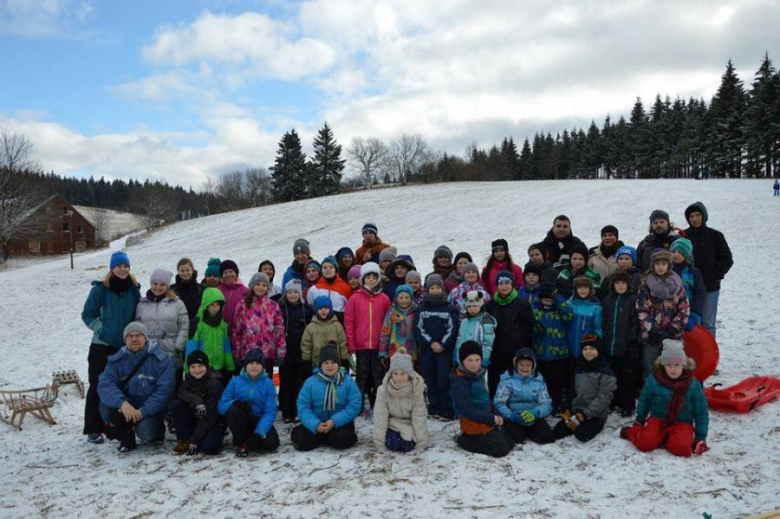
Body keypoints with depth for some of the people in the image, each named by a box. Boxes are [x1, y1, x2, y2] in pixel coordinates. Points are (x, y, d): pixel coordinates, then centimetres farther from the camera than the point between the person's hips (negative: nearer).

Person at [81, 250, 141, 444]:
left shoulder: (134, 289, 3)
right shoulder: (100, 289, -7)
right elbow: (88, 314, -1)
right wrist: (101, 328, -10)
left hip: (127, 346, 3)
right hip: (102, 346, -3)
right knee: (97, 387, 0)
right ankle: (93, 429, 7)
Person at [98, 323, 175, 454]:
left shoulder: (161, 359, -12)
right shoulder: (117, 360, -2)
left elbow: (164, 390, -17)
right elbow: (104, 385, -16)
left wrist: (143, 411, -27)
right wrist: (122, 403, -35)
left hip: (151, 408, -3)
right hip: (126, 406, 4)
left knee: (145, 432, -31)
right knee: (106, 407, -25)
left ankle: (157, 430, 9)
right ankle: (126, 438, 3)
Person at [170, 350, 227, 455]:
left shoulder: (215, 383, -23)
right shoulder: (189, 378, -1)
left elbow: (210, 416, -25)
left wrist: (194, 440, -28)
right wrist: (197, 402, -40)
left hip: (214, 421, -5)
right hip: (195, 418, 5)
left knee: (208, 447, -31)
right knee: (175, 405, -20)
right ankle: (184, 439, -6)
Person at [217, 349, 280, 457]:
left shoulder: (268, 383, -7)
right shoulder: (235, 381, -4)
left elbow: (270, 412, -13)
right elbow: (221, 406, -7)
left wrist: (259, 433, -27)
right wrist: (235, 403, -29)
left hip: (259, 421, -1)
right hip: (241, 421, 1)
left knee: (271, 443, -28)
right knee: (232, 411, -32)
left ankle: (250, 440, 3)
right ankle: (241, 443, -8)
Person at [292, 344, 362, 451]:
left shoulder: (348, 381, -5)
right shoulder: (310, 382, -3)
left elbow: (354, 406, -12)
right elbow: (303, 407, -7)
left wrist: (334, 421, -24)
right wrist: (316, 425, -24)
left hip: (340, 423, -2)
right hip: (317, 423, 2)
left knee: (342, 440, -32)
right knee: (300, 439, -21)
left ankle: (334, 437, 4)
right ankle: (323, 437, 7)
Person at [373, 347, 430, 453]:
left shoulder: (417, 389, -24)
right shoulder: (383, 390, -24)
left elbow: (419, 417, -19)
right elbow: (380, 417, -20)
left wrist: (421, 444, -18)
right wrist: (380, 444, -18)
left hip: (409, 425, 0)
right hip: (392, 424, 0)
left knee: (407, 445, -20)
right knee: (392, 444, -22)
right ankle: (394, 436, 13)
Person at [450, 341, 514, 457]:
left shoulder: (478, 374, 3)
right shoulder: (459, 382, -24)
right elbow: (466, 410, -26)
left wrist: (494, 416, 1)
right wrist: (492, 418, -25)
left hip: (486, 421, 9)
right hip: (475, 425, -9)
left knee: (510, 443, 14)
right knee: (502, 449, -8)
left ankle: (469, 437, 13)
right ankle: (464, 440, 0)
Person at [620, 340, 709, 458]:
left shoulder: (693, 384, -6)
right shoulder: (653, 380, -6)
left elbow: (701, 413, 2)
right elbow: (644, 402, 11)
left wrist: (701, 437, -4)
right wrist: (638, 422, 18)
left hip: (682, 423, 0)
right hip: (658, 419, 0)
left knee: (681, 447, -31)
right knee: (645, 443, -26)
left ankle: (666, 439, 3)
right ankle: (630, 431, 8)